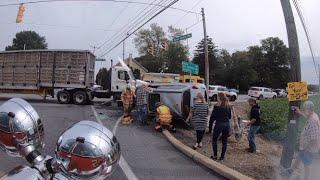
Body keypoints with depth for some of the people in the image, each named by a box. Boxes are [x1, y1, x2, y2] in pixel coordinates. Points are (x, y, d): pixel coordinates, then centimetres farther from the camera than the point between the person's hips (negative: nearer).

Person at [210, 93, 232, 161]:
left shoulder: (217, 106, -12)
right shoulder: (228, 106, 3)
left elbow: (212, 117, -8)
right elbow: (230, 116, 12)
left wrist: (210, 124, 2)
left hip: (219, 124, -4)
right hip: (227, 124, 5)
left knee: (214, 140, 12)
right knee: (224, 141, 14)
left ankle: (215, 156, 13)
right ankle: (222, 156, 19)